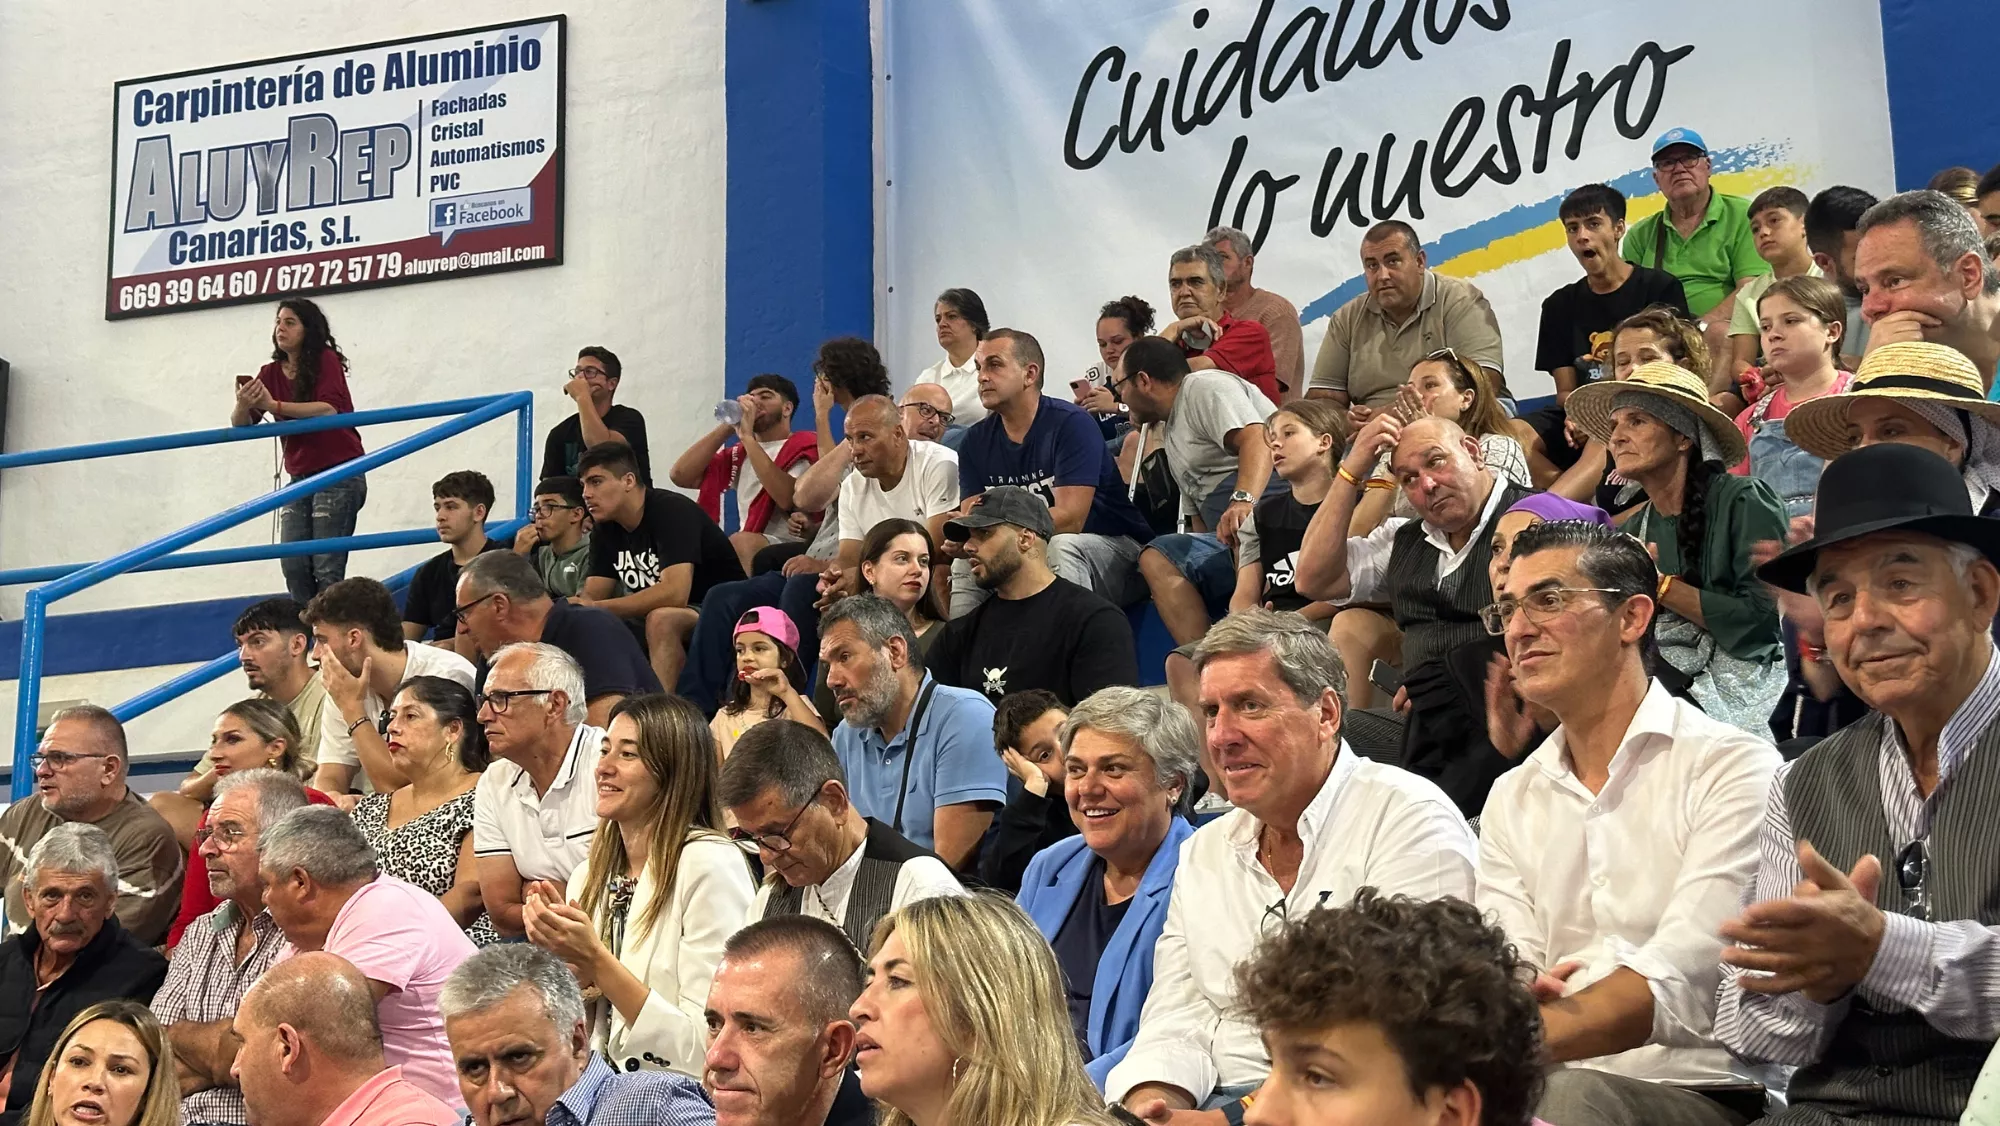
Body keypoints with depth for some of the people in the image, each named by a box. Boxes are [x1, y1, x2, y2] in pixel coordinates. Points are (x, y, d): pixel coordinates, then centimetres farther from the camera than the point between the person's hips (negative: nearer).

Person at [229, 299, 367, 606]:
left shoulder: (326, 360, -5)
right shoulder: (270, 374, 8)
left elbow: (329, 409, -21)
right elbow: (241, 425, 2)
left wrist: (274, 405, -28)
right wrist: (243, 406, -21)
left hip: (339, 475, -6)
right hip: (300, 479, 6)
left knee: (326, 568, -11)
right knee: (294, 567, -3)